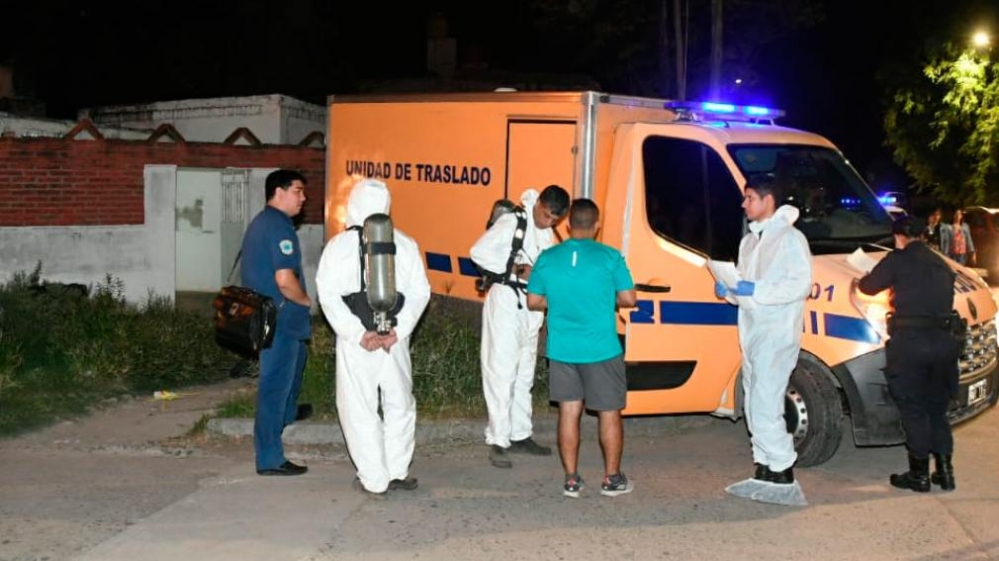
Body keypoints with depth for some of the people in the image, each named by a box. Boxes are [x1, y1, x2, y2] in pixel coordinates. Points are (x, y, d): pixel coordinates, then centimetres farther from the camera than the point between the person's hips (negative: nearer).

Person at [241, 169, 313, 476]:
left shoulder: (259, 222, 11)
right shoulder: (279, 226, -20)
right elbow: (285, 280, -29)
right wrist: (307, 301, -10)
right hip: (280, 317, -10)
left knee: (296, 356, 33)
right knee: (275, 383, -4)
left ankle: (288, 412, 54)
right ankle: (270, 459, 2)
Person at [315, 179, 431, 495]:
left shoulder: (338, 246, -5)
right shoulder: (405, 244, 1)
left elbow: (329, 296, -11)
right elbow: (419, 292, -3)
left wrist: (358, 334, -13)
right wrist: (397, 331, -8)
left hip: (355, 342, -2)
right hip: (395, 338, 2)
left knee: (360, 410, 8)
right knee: (400, 405, 17)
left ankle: (374, 480, 10)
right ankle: (396, 473, 20)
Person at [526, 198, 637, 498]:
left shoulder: (547, 258, 0)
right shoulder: (610, 257, -9)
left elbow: (533, 301, 5)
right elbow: (628, 299, -6)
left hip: (561, 350, 3)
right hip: (601, 350, -3)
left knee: (569, 411, 10)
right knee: (609, 412, 10)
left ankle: (571, 480, 14)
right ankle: (612, 479, 18)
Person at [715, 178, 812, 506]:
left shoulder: (790, 238, -8)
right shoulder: (749, 241, 19)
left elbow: (801, 285, -17)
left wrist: (755, 290, -22)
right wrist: (729, 291, 3)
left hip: (778, 335, -9)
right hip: (751, 332, 9)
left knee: (765, 406, -14)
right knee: (755, 407, 10)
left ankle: (783, 476, -9)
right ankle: (765, 472, 17)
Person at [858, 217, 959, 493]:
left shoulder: (898, 260, -2)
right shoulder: (941, 265, 19)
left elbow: (869, 286, 3)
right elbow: (945, 301, 22)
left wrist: (860, 280, 26)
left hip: (910, 339, -6)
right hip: (944, 340, 6)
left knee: (913, 410, 3)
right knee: (937, 408, 17)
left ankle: (919, 474, 5)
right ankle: (945, 470, 17)